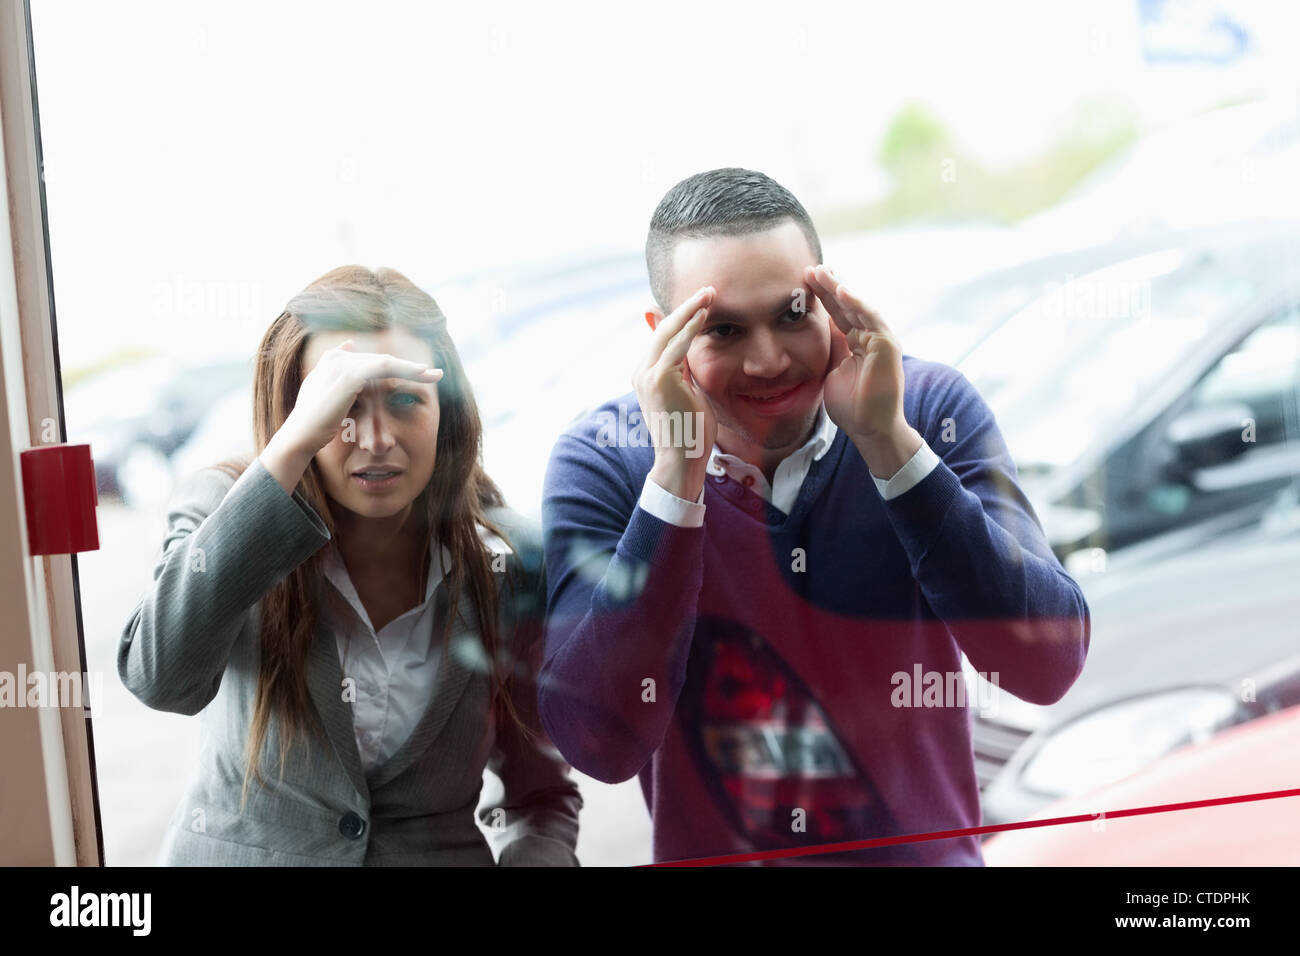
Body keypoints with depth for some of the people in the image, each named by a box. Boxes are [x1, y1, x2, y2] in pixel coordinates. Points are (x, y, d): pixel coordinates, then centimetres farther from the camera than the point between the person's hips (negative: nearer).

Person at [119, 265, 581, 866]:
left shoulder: (505, 571, -3)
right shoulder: (224, 513, -7)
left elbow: (541, 792, 7)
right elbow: (161, 678, -29)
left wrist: (537, 857, -17)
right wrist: (292, 445, -31)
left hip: (441, 853, -1)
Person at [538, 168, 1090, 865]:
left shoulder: (931, 406, -5)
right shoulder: (602, 461, -8)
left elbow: (1050, 666, -13)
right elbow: (599, 745, -18)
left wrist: (889, 440, -19)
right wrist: (679, 471, -21)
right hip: (706, 854, 0)